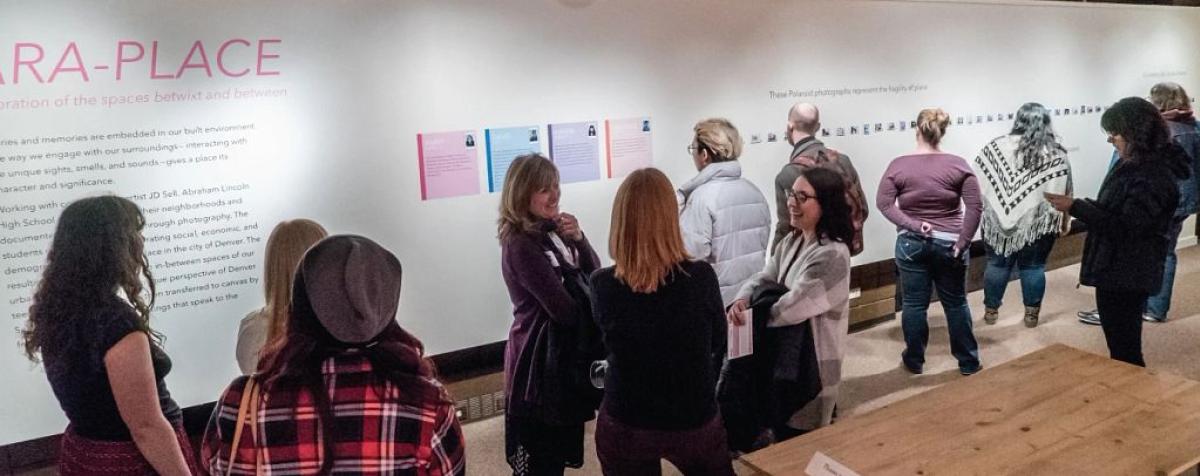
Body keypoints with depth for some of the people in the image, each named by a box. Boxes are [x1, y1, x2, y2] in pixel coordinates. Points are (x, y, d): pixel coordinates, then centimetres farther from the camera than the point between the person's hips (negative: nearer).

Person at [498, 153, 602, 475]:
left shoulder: (553, 230, 4)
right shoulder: (520, 245, -21)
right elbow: (564, 309, -23)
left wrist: (578, 239, -12)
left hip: (564, 350, 8)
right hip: (539, 357, -8)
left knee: (560, 448, 21)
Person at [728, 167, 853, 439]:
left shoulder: (831, 255, -24)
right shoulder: (792, 241, 5)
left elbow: (791, 308, -26)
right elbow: (764, 278, 3)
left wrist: (747, 317, -12)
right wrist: (742, 301, -19)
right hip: (785, 354, 8)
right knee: (782, 432, 22)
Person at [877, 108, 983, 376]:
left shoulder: (899, 165, -5)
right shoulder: (958, 165, -4)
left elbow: (884, 203, -11)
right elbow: (975, 207, -10)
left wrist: (913, 225, -14)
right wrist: (963, 243, -8)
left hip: (911, 244, 0)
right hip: (949, 244, 1)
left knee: (914, 304, 9)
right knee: (956, 304, 13)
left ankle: (914, 361, 21)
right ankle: (968, 361, 24)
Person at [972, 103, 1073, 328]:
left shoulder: (996, 147, -4)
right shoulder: (1057, 153, -3)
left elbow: (975, 182, -5)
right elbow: (1065, 193, 0)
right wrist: (1065, 221, 11)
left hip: (999, 222, 0)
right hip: (1039, 224, 0)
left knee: (997, 264, 12)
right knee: (1033, 267, 12)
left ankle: (991, 310, 22)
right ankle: (1031, 314, 20)